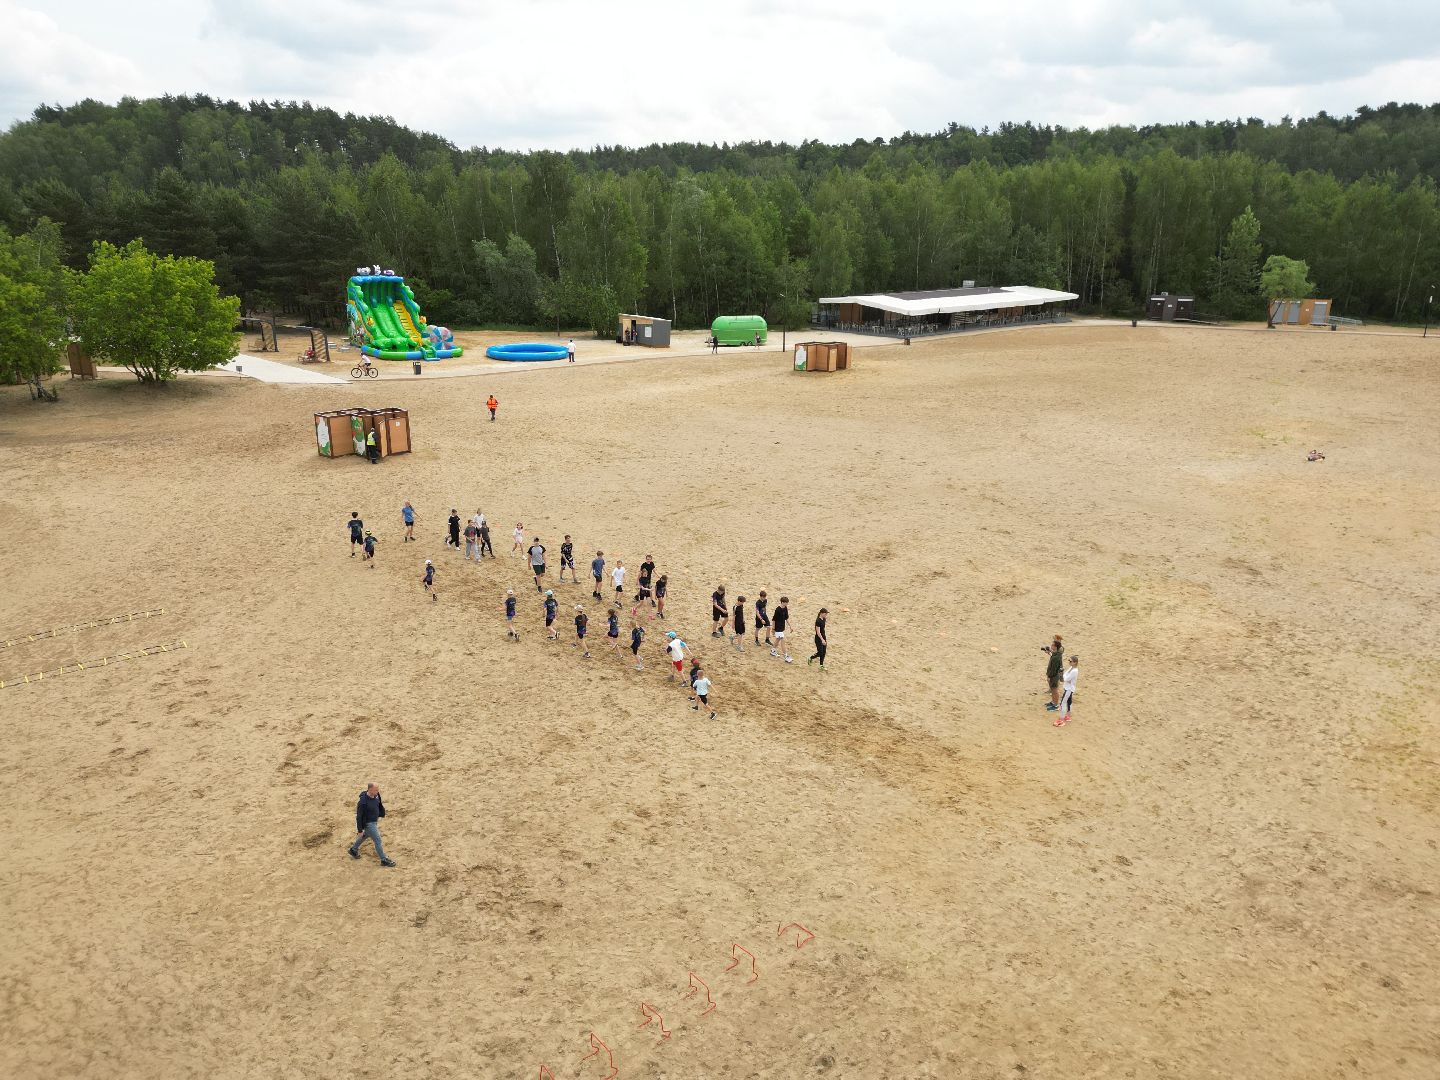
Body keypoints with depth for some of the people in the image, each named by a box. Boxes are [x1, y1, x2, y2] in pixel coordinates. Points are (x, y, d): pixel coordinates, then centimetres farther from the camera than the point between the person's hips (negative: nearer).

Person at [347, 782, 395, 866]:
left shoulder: (376, 795, -12)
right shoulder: (363, 802, -34)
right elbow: (359, 817, -24)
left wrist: (381, 814, 18)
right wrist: (360, 830, -17)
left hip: (375, 821, 8)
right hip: (368, 824, -8)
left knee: (365, 836, 29)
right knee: (377, 841, 2)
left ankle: (353, 850, 52)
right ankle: (384, 860, 17)